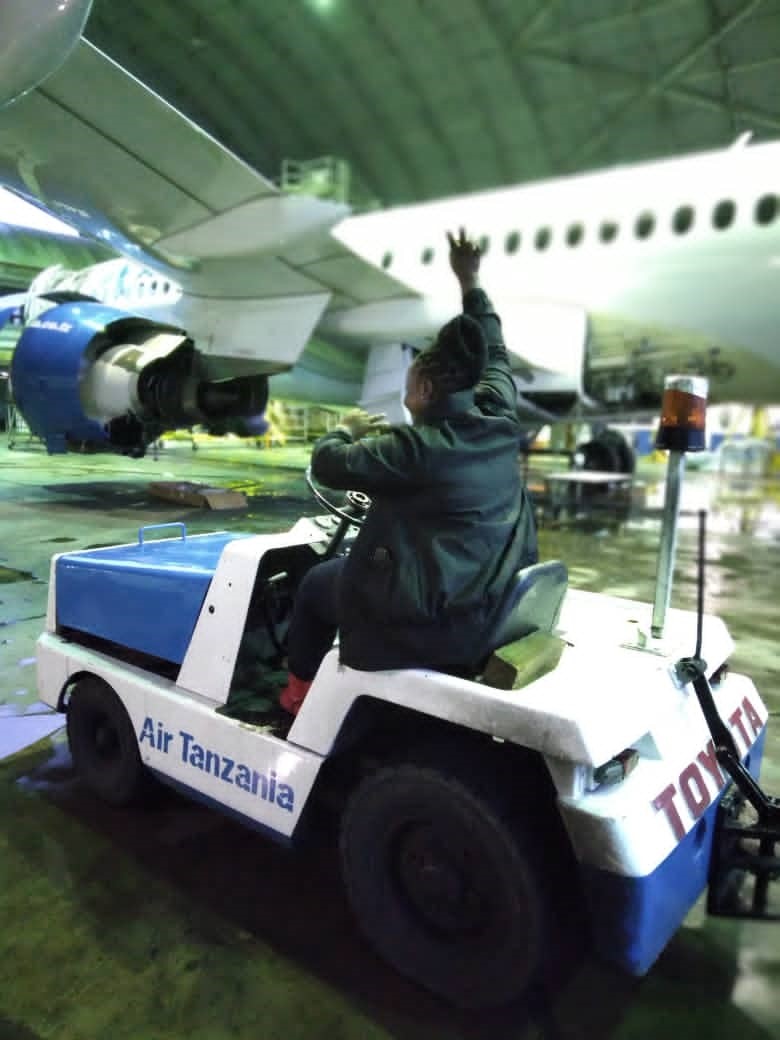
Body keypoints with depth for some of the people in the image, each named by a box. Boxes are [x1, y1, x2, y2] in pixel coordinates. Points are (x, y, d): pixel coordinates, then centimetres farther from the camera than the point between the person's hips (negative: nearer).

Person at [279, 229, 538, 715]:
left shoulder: (416, 447, -21)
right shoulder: (501, 424, -1)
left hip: (428, 623, -8)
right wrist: (471, 285, 24)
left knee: (317, 582, 19)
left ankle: (299, 692, 37)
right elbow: (494, 355, 15)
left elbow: (328, 464, -15)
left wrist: (348, 428, 6)